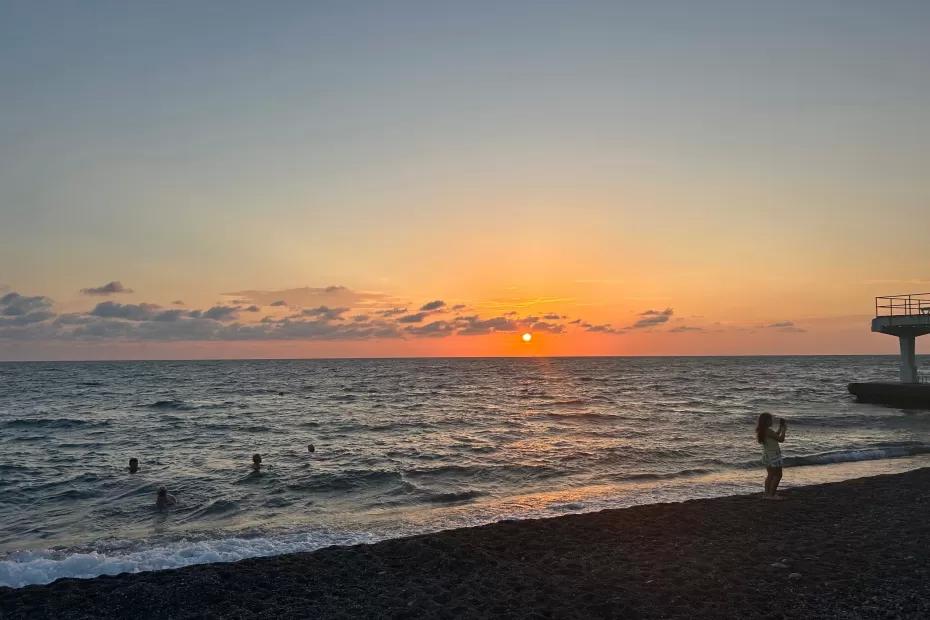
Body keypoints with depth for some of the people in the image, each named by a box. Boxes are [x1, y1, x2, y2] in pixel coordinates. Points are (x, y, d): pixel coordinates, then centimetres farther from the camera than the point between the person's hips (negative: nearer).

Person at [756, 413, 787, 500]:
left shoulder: (762, 431, 5)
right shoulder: (768, 431, -24)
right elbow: (781, 439, -19)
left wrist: (780, 428, 14)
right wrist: (784, 429, -6)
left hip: (766, 455, 9)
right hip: (773, 456, -9)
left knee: (770, 474, 18)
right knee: (778, 475, 0)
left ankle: (767, 493, 22)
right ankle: (771, 495, 1)